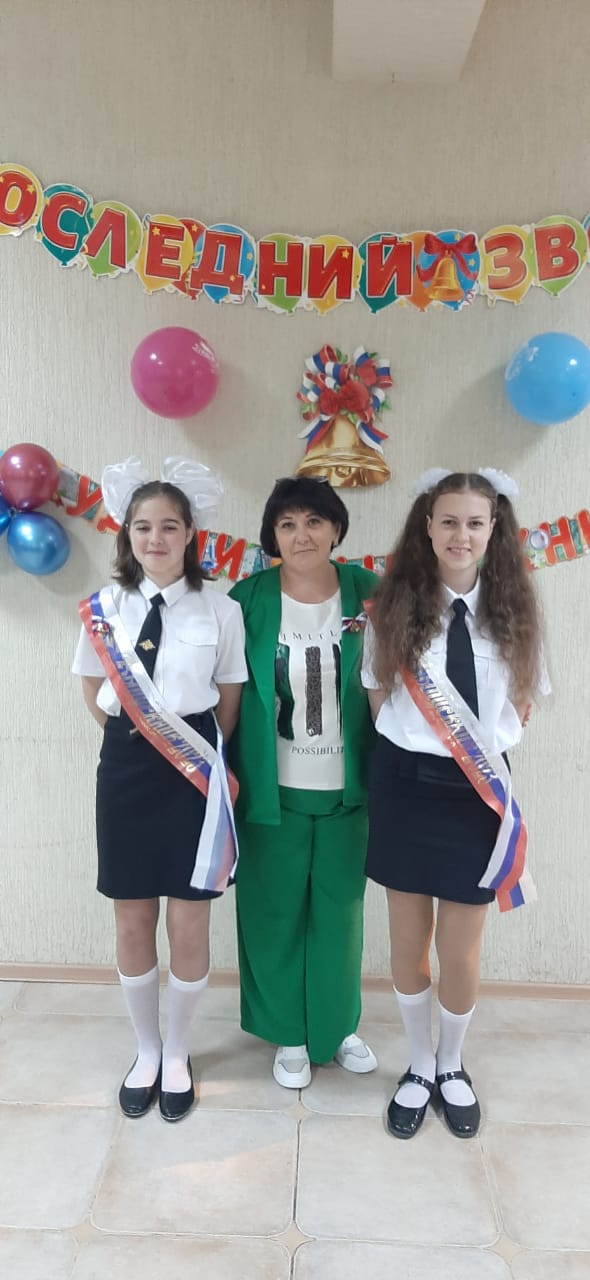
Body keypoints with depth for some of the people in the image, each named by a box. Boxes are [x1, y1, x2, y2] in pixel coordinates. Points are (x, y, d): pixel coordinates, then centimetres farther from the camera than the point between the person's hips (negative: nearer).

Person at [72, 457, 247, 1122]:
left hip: (197, 770, -1)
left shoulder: (220, 611, -4)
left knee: (189, 925, 7)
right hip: (126, 768, 2)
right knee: (132, 923, 12)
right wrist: (137, 739, 3)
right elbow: (95, 696, 11)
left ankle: (178, 1054, 32)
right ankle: (146, 1050, 35)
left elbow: (229, 704, 2)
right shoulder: (104, 607, 1)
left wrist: (202, 758, -2)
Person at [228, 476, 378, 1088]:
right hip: (273, 789, -1)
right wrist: (225, 770, -5)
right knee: (275, 912, 10)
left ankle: (338, 1025, 37)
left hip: (346, 787, 1)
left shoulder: (367, 593, -2)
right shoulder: (248, 598, -6)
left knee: (339, 910, 14)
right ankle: (290, 1034, 31)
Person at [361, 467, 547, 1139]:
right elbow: (379, 699, 3)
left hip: (480, 791, 1)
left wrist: (483, 749, -2)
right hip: (407, 785, 0)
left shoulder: (512, 612, -2)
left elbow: (520, 704, 8)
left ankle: (451, 1066, 40)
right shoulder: (394, 609, -5)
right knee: (409, 943, 13)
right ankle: (419, 1067, 38)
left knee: (462, 950, 11)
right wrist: (410, 748, -4)